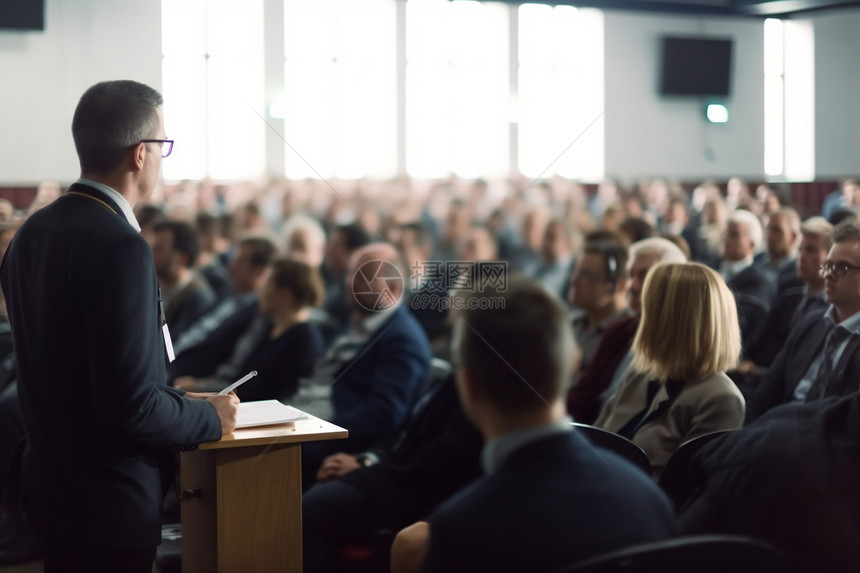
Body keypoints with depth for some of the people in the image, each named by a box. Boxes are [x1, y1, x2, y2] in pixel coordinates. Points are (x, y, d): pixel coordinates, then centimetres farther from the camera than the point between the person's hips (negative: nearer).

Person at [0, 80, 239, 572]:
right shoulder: (121, 247, -23)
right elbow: (131, 406, -25)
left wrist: (179, 400, 14)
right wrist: (212, 418, -7)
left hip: (49, 477, 8)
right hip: (111, 499, -8)